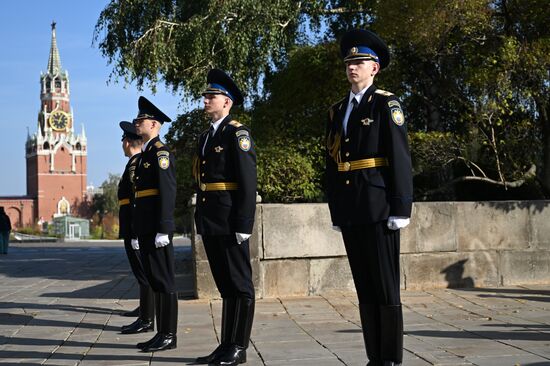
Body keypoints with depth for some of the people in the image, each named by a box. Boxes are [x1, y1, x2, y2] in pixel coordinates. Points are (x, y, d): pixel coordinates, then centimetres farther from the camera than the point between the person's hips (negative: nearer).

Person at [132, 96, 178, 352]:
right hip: (145, 228, 10)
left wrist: (163, 230, -21)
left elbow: (168, 192, -17)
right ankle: (161, 333, 17)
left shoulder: (161, 152, -9)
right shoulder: (145, 155, 19)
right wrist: (138, 230, 19)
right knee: (154, 280, 11)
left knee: (164, 280, -4)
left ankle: (169, 336, 1)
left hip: (157, 227, -10)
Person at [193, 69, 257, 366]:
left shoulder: (237, 133, -7)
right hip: (210, 223, 9)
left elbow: (248, 182, -14)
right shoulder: (205, 136, 18)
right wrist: (200, 219, 16)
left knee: (240, 285, 0)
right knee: (225, 285, 13)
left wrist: (244, 224, -19)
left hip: (229, 223, -8)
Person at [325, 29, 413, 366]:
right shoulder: (337, 111, 16)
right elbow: (332, 163, 15)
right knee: (364, 287, 9)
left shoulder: (386, 104, -1)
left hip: (378, 209, -6)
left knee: (386, 287, -2)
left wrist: (401, 209, -15)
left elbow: (401, 159, -8)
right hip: (350, 212, 6)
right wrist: (335, 211, 11)